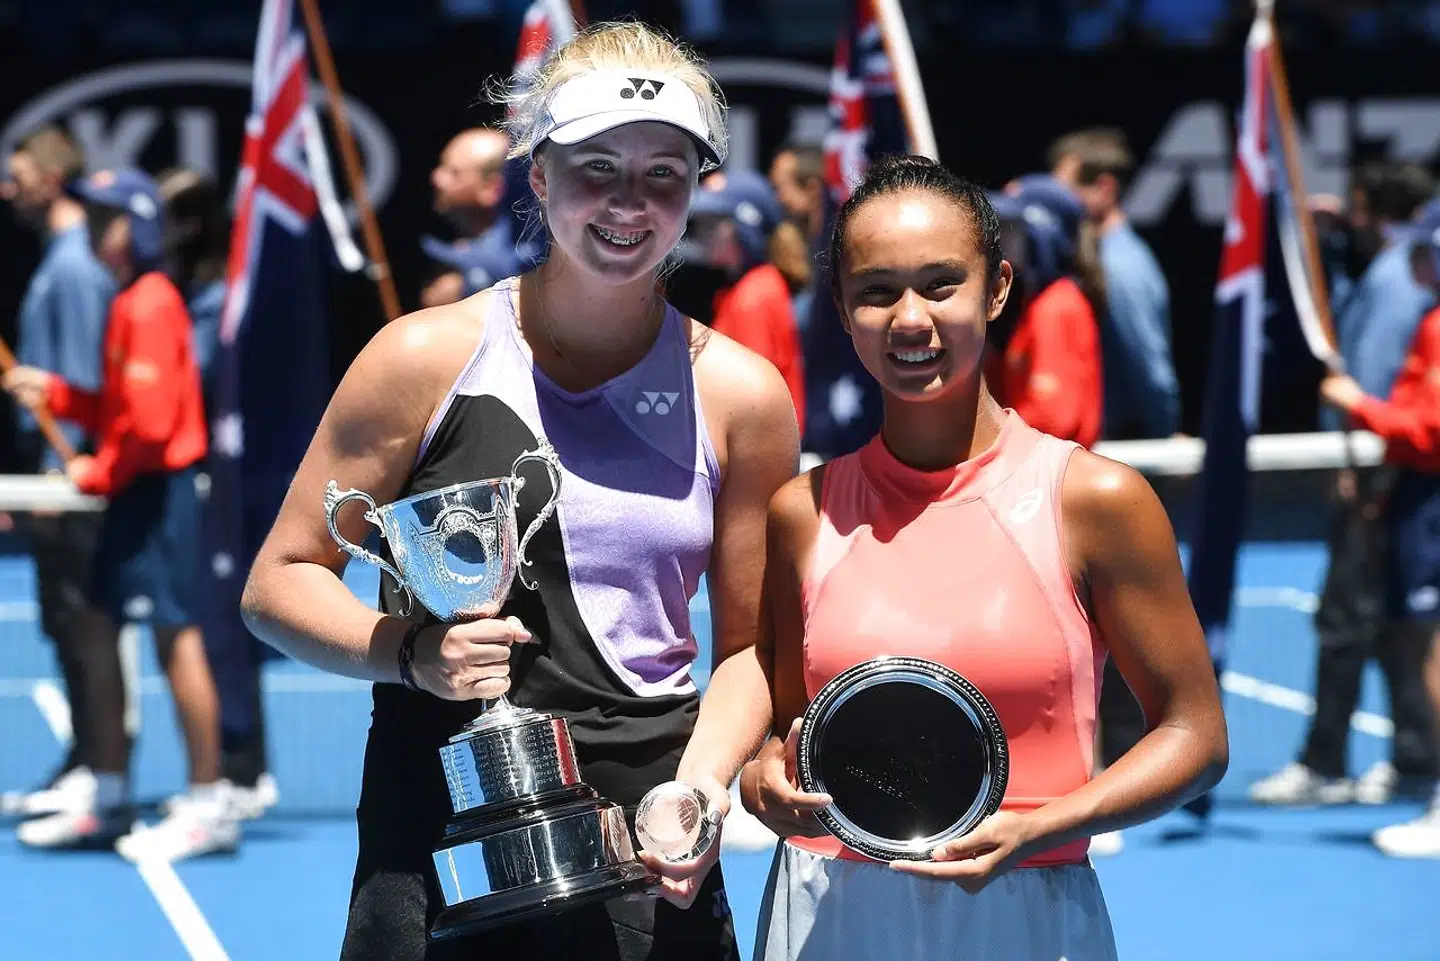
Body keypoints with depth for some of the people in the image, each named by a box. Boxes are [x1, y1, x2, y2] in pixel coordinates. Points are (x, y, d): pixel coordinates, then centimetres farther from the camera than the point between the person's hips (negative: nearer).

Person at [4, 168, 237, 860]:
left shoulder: (149, 306, -15)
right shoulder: (127, 303, 15)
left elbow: (150, 419, -21)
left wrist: (99, 473, -11)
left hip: (157, 488, -10)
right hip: (132, 492, 10)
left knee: (175, 637, -8)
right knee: (98, 633, 12)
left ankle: (208, 809, -4)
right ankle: (109, 800, 21)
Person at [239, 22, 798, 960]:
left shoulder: (742, 395, 3)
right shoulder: (427, 358, -2)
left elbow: (751, 644, 10)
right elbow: (280, 583, 2)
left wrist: (702, 782, -8)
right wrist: (410, 652, -16)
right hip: (436, 847, -1)